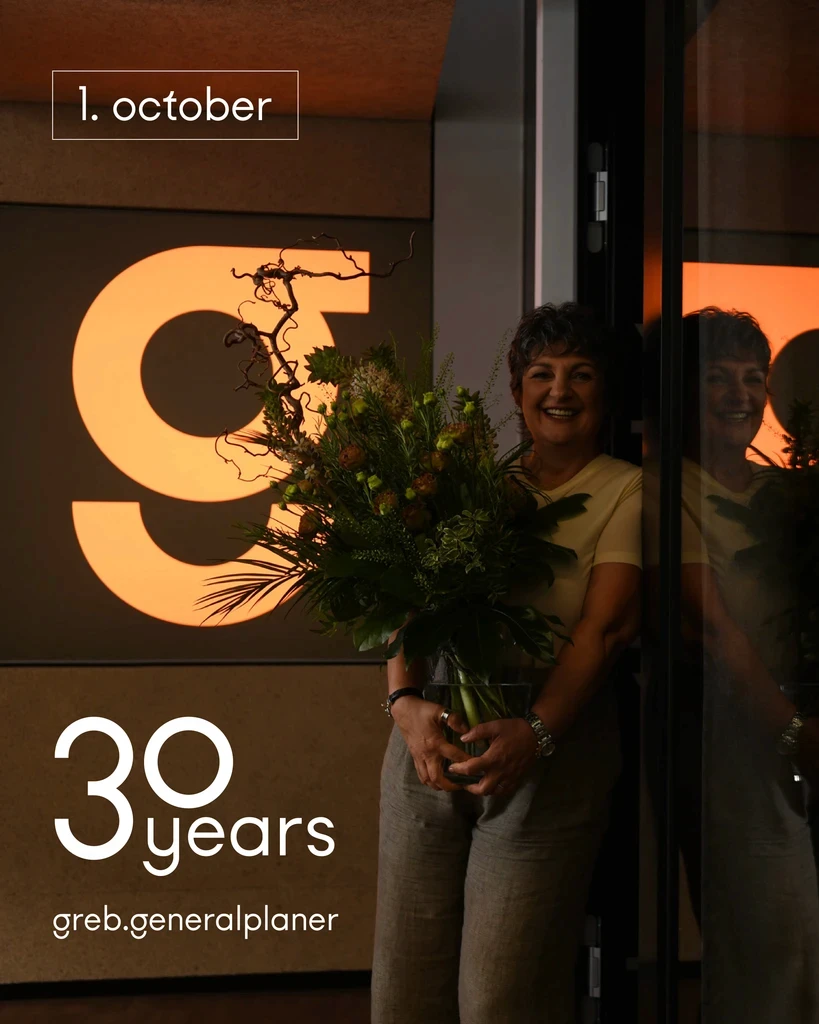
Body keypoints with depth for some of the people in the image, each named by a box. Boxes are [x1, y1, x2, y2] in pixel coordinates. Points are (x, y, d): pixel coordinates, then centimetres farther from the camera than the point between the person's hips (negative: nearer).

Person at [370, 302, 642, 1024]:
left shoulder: (625, 490, 5)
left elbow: (606, 625, -8)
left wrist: (537, 730, -20)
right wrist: (405, 700, -14)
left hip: (552, 748, -3)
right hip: (433, 736, 3)